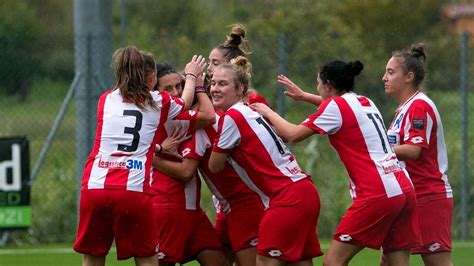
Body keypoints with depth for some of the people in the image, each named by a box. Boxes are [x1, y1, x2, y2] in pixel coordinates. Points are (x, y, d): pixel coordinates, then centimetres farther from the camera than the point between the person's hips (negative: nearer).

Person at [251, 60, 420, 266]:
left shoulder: (336, 106, -3)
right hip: (404, 190, 8)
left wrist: (268, 113, 15)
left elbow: (293, 134, -1)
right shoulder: (365, 102, 20)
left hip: (377, 195, -8)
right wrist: (304, 96, 48)